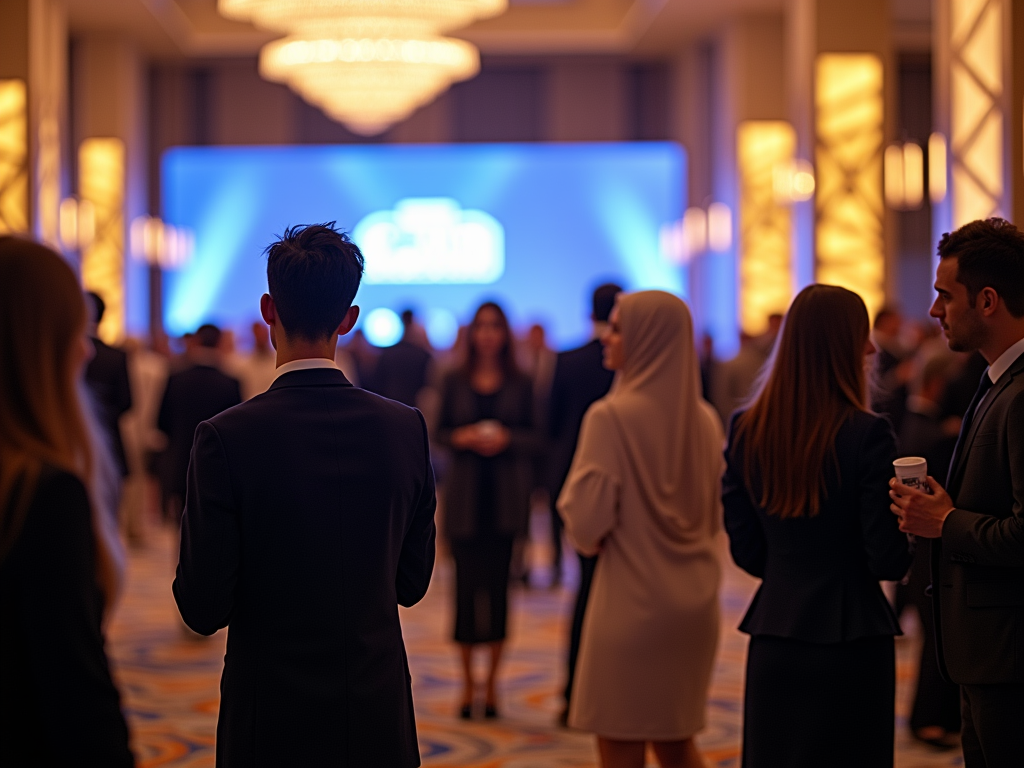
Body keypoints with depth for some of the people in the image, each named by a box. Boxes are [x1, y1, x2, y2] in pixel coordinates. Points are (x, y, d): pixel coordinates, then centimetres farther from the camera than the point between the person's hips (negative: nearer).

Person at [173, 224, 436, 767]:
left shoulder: (226, 438, -16)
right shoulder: (405, 429, -5)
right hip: (378, 721, 3)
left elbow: (202, 609, -12)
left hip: (271, 723, -3)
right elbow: (412, 584, 4)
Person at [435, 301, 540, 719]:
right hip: (466, 493, 0)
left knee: (498, 584, 1)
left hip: (505, 495, 0)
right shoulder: (454, 381, 5)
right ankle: (467, 682, 9)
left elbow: (533, 438, 4)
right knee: (466, 584, -2)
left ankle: (491, 683, 11)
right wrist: (462, 438, -12)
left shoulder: (520, 383, 4)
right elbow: (439, 431, 8)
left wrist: (506, 438, -14)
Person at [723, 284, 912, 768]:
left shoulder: (746, 430, 0)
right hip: (849, 638, -4)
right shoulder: (866, 434, -14)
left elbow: (746, 551, 5)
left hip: (773, 640, 5)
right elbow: (888, 561, -12)